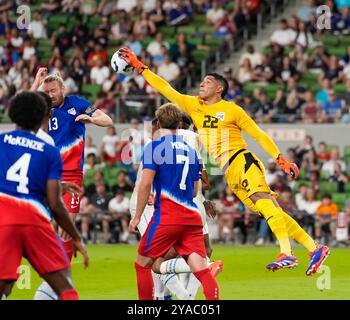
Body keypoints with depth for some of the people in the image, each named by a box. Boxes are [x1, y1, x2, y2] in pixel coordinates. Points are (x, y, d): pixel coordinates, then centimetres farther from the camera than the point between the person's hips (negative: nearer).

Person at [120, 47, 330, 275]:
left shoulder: (232, 110, 2)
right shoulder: (193, 105, 15)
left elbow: (259, 135, 3)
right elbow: (164, 88, 14)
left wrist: (281, 160, -4)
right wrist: (138, 65, 11)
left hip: (242, 160, -4)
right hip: (229, 173, 4)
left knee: (263, 200, -26)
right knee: (271, 211, -3)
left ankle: (287, 253, -36)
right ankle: (315, 249, -4)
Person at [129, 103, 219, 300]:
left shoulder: (154, 147, -1)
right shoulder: (190, 150, 18)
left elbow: (145, 183, -11)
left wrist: (137, 217, -3)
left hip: (166, 216, -5)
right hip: (192, 216, 5)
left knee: (142, 264, 11)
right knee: (202, 270, -5)